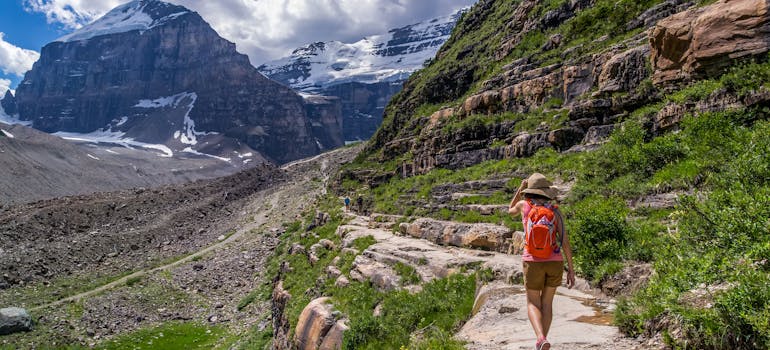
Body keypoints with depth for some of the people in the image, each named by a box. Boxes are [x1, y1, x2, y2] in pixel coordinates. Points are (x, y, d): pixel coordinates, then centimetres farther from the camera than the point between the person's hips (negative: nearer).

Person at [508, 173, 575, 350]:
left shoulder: (524, 204, 1)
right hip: (555, 262, 2)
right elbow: (565, 240, -5)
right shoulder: (555, 211, 2)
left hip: (534, 262, -2)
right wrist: (571, 270, 0)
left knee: (533, 304, 10)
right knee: (547, 302, 20)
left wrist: (521, 188, 25)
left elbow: (511, 211, 27)